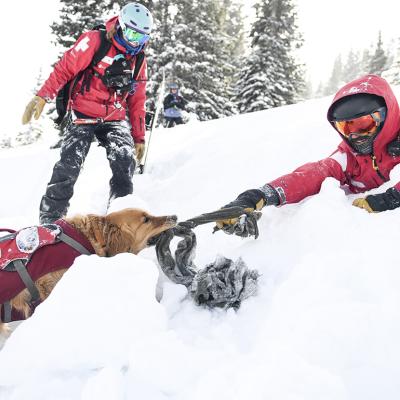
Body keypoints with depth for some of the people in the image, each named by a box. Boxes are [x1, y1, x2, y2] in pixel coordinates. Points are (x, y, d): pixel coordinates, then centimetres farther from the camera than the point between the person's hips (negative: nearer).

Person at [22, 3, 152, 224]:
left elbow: (137, 101, 14)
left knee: (125, 160, -19)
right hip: (83, 115, -4)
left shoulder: (139, 59, 10)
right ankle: (50, 219, 2)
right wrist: (42, 96, -21)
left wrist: (139, 137, 12)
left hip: (114, 119, 4)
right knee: (68, 167, -12)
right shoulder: (94, 41, -7)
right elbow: (65, 68, -9)